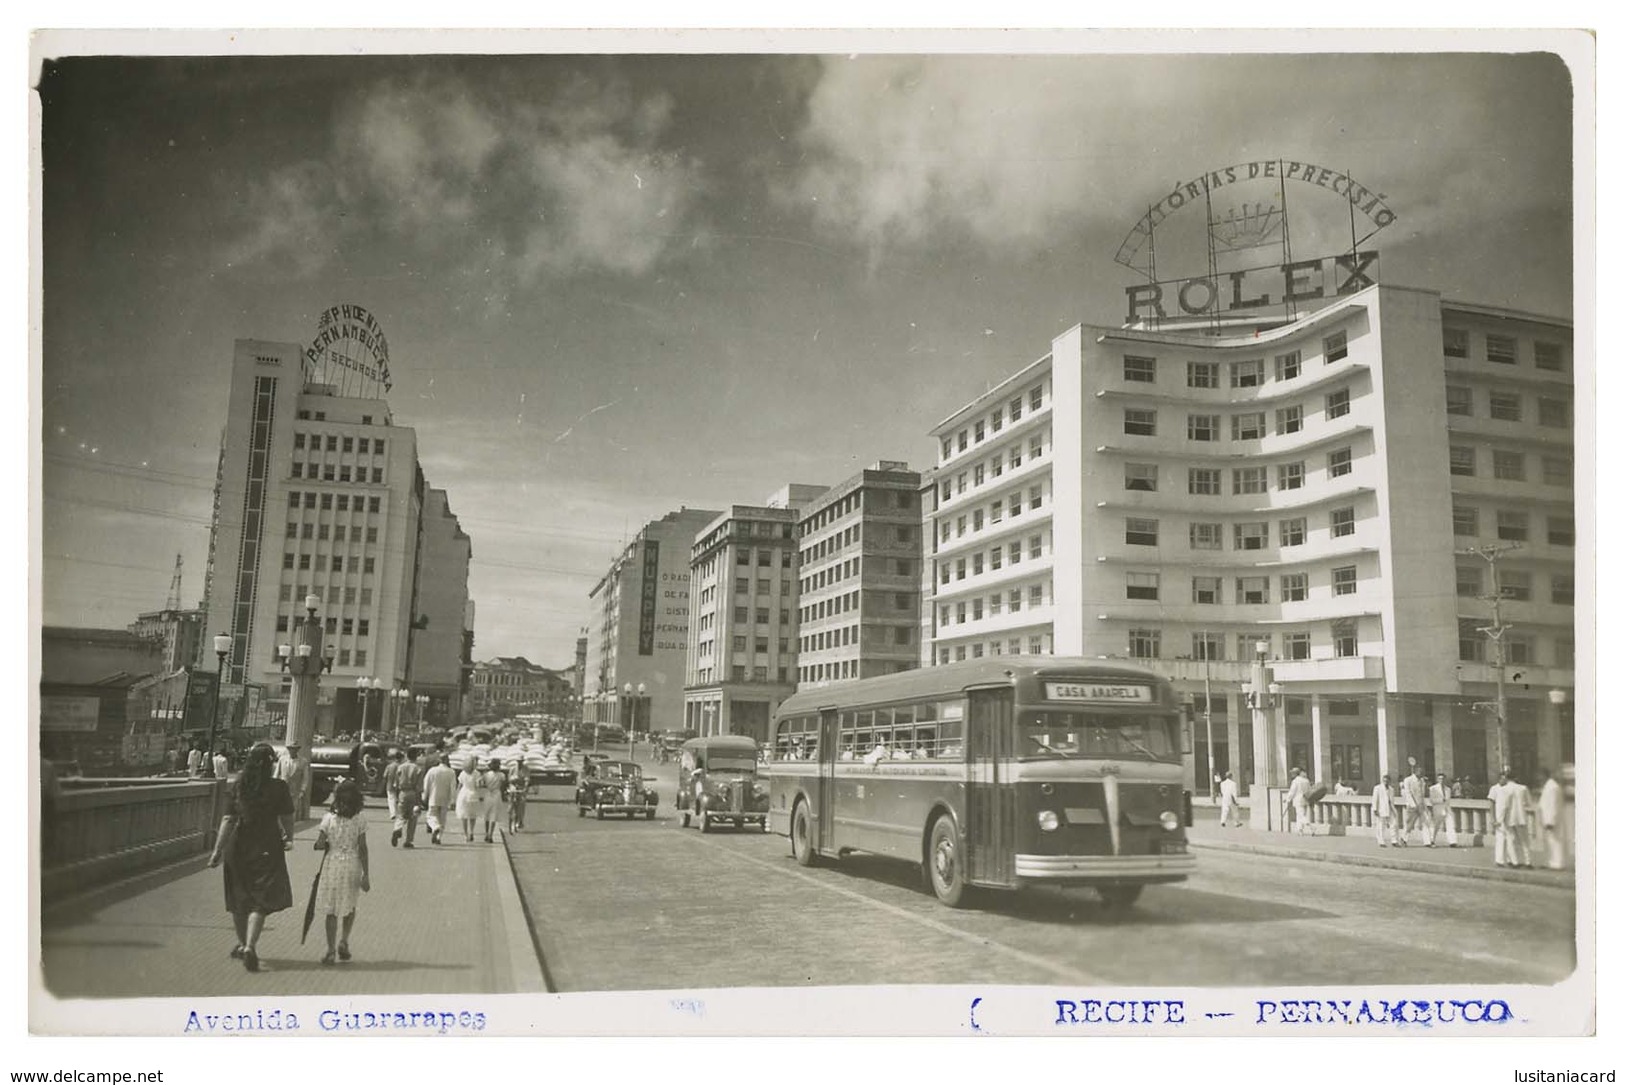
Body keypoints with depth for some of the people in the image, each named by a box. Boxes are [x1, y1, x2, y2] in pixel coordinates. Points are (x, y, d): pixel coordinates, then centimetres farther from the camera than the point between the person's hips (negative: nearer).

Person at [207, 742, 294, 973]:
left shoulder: (237, 785, -1)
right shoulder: (279, 787, -9)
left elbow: (228, 820, -4)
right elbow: (287, 818, -3)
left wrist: (218, 849, 0)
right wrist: (288, 839, 16)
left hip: (239, 846, 3)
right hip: (267, 848, -3)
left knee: (239, 900, 18)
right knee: (261, 901, 1)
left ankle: (243, 944, 32)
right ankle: (249, 945, -14)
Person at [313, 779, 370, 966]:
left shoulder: (329, 818, -5)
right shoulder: (360, 819, -6)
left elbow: (319, 845, -7)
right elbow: (362, 848, -7)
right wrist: (365, 875, -3)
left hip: (332, 864, 0)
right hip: (352, 865, 0)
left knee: (331, 909, 9)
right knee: (350, 907, 20)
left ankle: (330, 948, 6)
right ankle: (344, 940, 8)